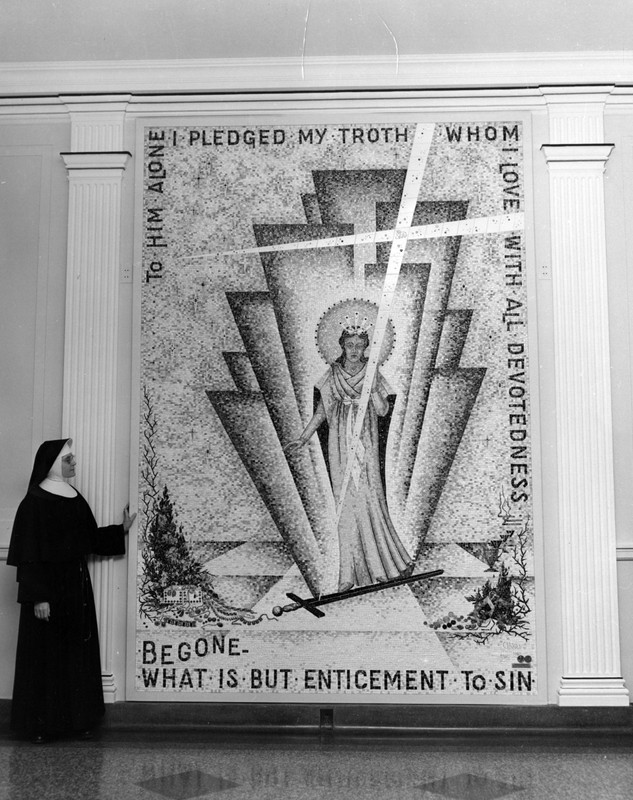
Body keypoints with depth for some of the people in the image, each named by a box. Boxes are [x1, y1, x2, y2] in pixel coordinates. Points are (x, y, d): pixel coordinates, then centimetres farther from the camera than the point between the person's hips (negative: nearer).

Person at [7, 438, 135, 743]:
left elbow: (92, 538, 15)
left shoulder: (75, 499, 8)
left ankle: (77, 717, 21)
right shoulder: (34, 503, -13)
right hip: (48, 588, -7)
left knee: (78, 652, 10)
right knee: (44, 654, 2)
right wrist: (38, 597, -19)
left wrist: (122, 529, 7)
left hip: (77, 586, 7)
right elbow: (28, 555, -15)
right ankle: (39, 723, 15)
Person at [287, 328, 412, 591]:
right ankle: (350, 572, 5)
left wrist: (372, 388, -16)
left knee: (369, 498, -8)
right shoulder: (332, 374, 7)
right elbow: (322, 410, 12)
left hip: (365, 443, -1)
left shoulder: (372, 374, 4)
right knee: (345, 502, 0)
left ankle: (382, 564, 5)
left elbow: (383, 411, -2)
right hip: (340, 443, 1)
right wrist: (303, 438, 9)